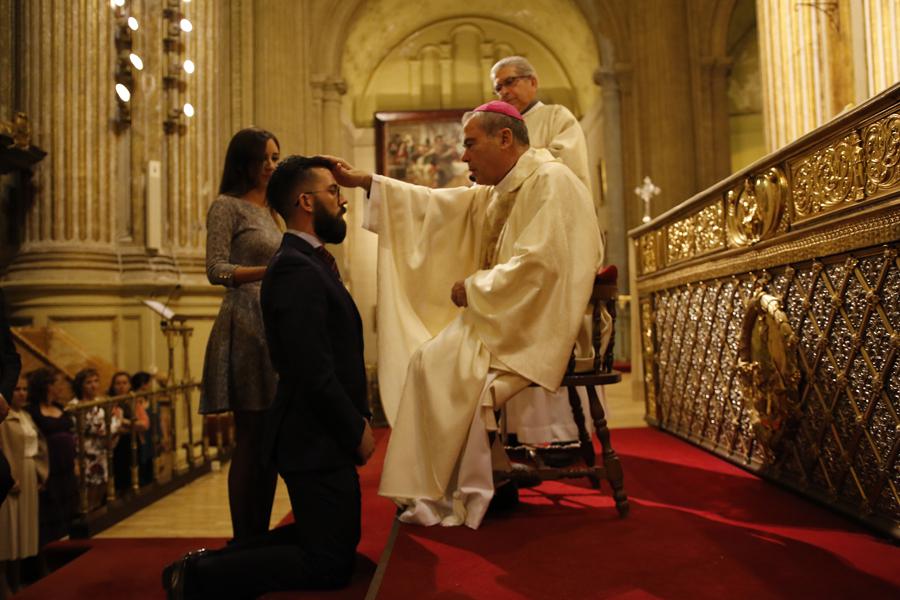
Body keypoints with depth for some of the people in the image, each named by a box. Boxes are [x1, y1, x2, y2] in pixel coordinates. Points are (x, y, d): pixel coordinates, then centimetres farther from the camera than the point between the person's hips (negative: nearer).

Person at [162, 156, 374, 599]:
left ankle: (211, 562, 24)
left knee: (340, 542, 23)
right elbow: (315, 374, -25)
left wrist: (356, 419, 4)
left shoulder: (311, 262, 12)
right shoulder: (295, 269, -20)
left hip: (326, 435, 10)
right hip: (317, 442, -10)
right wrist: (357, 430, -13)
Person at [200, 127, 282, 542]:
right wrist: (269, 271, -23)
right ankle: (243, 543, 6)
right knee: (251, 441, -4)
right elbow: (216, 270, -11)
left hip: (277, 328, 8)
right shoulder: (227, 206, -1)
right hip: (247, 329, -7)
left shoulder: (270, 210, 22)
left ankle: (260, 539, 18)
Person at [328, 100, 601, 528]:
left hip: (543, 324, -9)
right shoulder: (501, 190, 14)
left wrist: (471, 288, -13)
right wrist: (364, 181, 10)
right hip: (510, 314, 9)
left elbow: (536, 265, -25)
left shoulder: (549, 181, -14)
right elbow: (438, 206, 14)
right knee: (429, 357, 6)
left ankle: (449, 498, 0)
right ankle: (433, 488, 12)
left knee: (437, 362, -15)